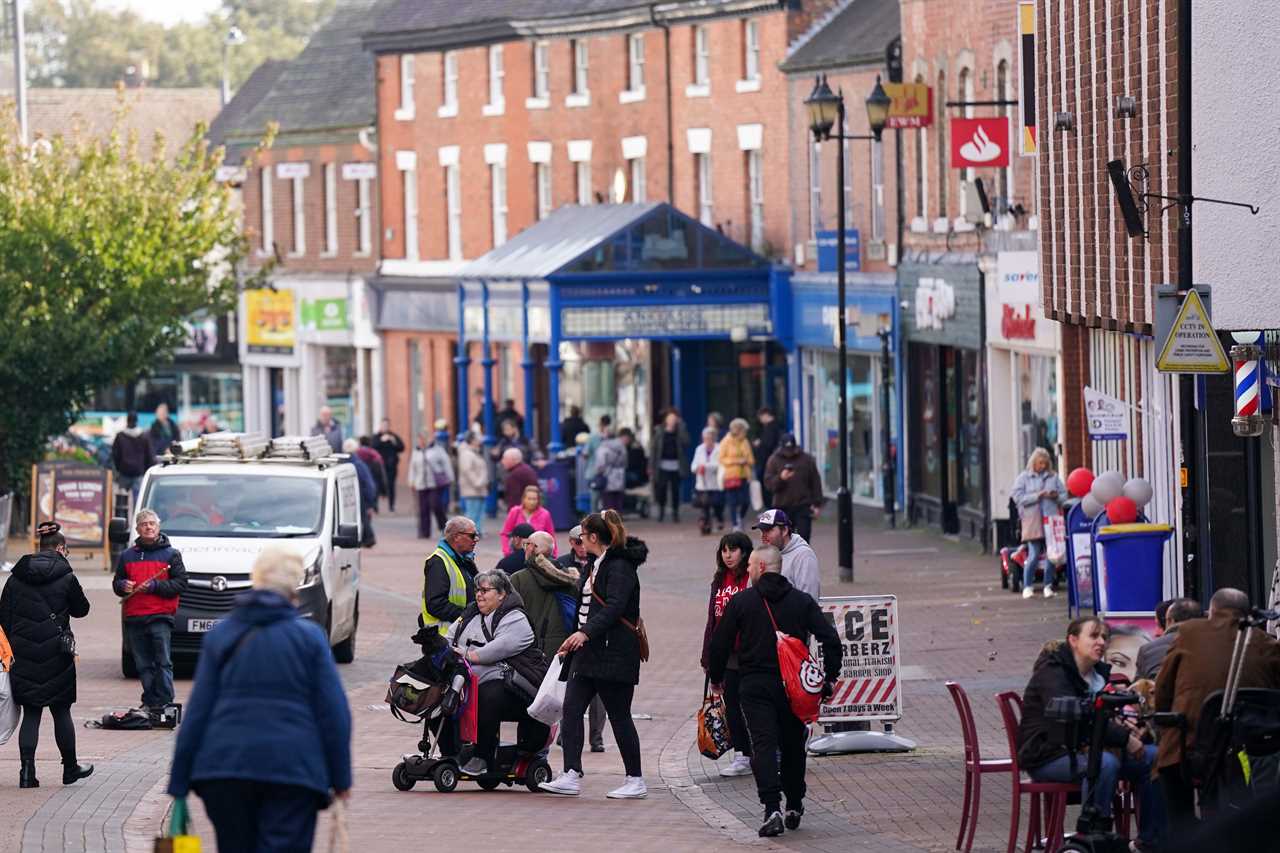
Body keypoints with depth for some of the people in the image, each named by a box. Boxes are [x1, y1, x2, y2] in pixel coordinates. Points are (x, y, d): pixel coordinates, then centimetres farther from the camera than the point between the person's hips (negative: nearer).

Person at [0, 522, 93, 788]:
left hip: (23, 655, 3)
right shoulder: (65, 577, -7)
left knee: (30, 714, 5)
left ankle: (27, 771, -5)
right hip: (56, 655, -2)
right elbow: (81, 609, 4)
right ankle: (70, 768, 20)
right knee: (61, 712, 9)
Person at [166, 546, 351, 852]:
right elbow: (334, 714, -2)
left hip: (225, 764, 3)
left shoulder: (220, 635, 7)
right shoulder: (309, 636, 1)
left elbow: (197, 712, 4)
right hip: (293, 767, -2)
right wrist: (340, 778, 4)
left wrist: (179, 784, 6)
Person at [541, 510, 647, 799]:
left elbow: (614, 607, -24)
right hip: (589, 651, 10)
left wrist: (586, 632, -33)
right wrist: (574, 640, 22)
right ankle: (571, 777, -5)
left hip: (614, 653, -10)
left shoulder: (619, 566, -13)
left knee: (619, 716, -3)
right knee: (571, 709, -2)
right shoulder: (596, 565, 18)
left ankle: (636, 781, 6)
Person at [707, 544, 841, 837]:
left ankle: (772, 809, -23)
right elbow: (831, 639, -2)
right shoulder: (802, 601, 4)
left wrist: (716, 678, 16)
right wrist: (830, 678, 6)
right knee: (793, 744, 17)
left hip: (756, 686, -3)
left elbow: (719, 644, 1)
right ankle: (794, 807, 25)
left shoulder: (740, 602, -2)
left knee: (764, 744, -7)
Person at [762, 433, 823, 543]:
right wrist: (780, 478, -24)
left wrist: (816, 504, 1)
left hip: (803, 506, -1)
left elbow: (815, 483, 6)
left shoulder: (807, 460, 3)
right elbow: (768, 484, -4)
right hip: (782, 507, 1)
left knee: (803, 537, -7)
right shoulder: (774, 461, 3)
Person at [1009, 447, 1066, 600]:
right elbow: (1018, 497, -5)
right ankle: (1027, 586, 3)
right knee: (1033, 555, -8)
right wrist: (1037, 496, -13)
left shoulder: (1053, 477, 13)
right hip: (1033, 521, -3)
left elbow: (1064, 494, 15)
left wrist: (1056, 496, -8)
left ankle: (1048, 586, 10)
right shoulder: (1024, 477, 5)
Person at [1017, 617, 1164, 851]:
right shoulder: (1052, 672, -13)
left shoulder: (1100, 672, 14)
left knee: (1153, 757, -7)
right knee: (1105, 763, -36)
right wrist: (1124, 738, -29)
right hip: (1047, 757, -8)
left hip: (1082, 750, 8)